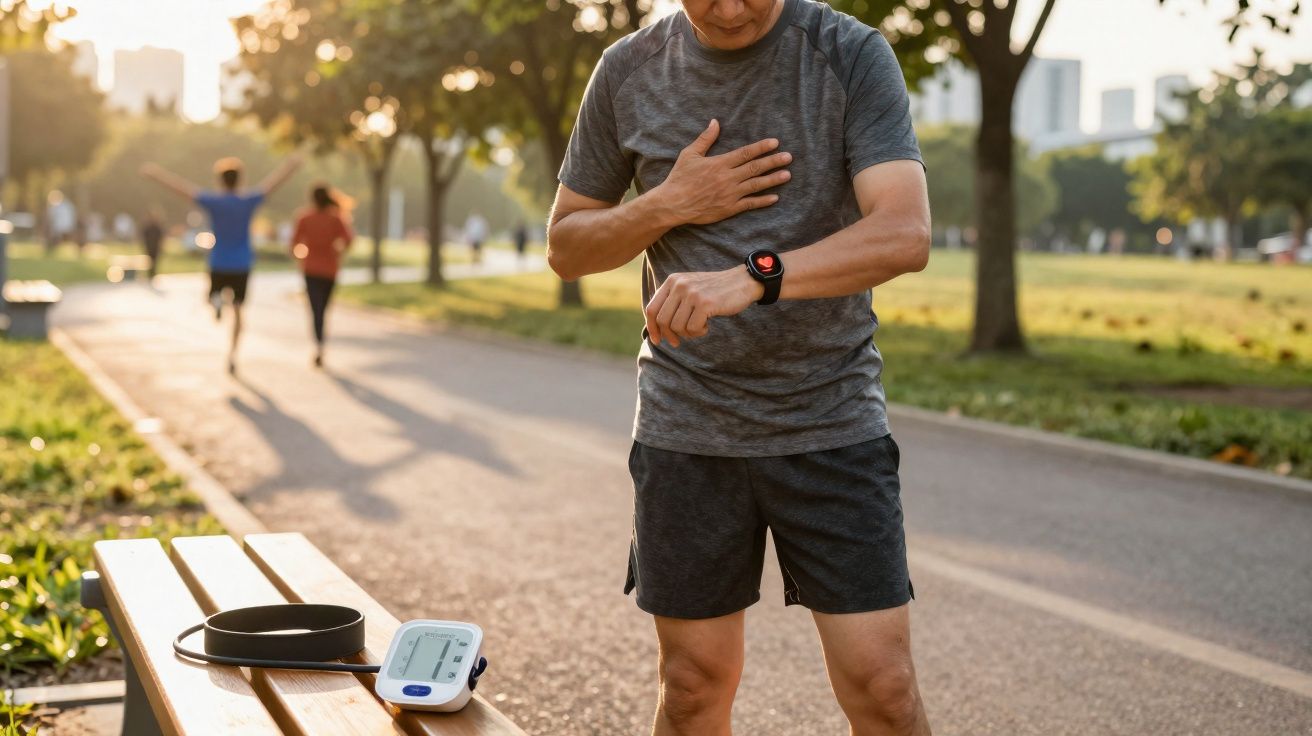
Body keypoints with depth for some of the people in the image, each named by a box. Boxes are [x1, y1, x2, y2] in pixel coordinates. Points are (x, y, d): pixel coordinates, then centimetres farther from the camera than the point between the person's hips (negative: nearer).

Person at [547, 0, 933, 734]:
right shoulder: (629, 72, 2)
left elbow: (907, 234, -20)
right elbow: (566, 246, 9)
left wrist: (752, 277, -35)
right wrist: (669, 205, -10)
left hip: (834, 423, -2)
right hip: (686, 430, 2)